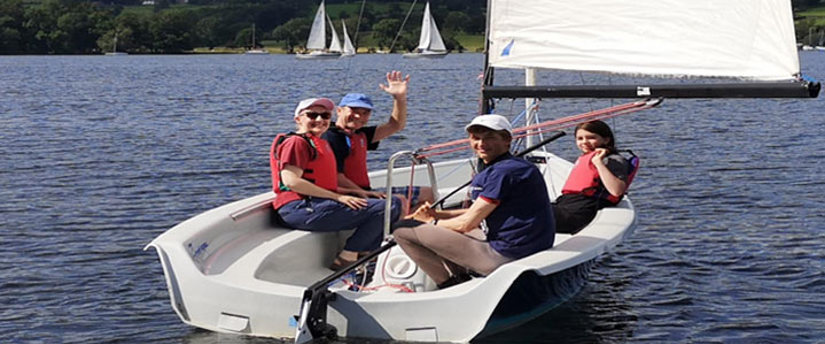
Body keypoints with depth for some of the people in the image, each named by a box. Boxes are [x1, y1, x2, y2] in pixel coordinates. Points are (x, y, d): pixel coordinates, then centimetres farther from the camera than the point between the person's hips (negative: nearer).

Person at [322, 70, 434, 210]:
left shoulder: (360, 135, 16)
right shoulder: (332, 138, -13)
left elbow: (396, 125, 22)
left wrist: (400, 97, 8)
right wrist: (363, 193, -26)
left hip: (364, 192, 11)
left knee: (427, 193, 12)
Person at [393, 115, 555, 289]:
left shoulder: (502, 172, -18)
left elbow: (467, 223, -15)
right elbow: (479, 213, 23)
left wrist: (432, 224, 4)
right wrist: (436, 214, 12)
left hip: (504, 256, -11)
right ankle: (461, 279, 16)